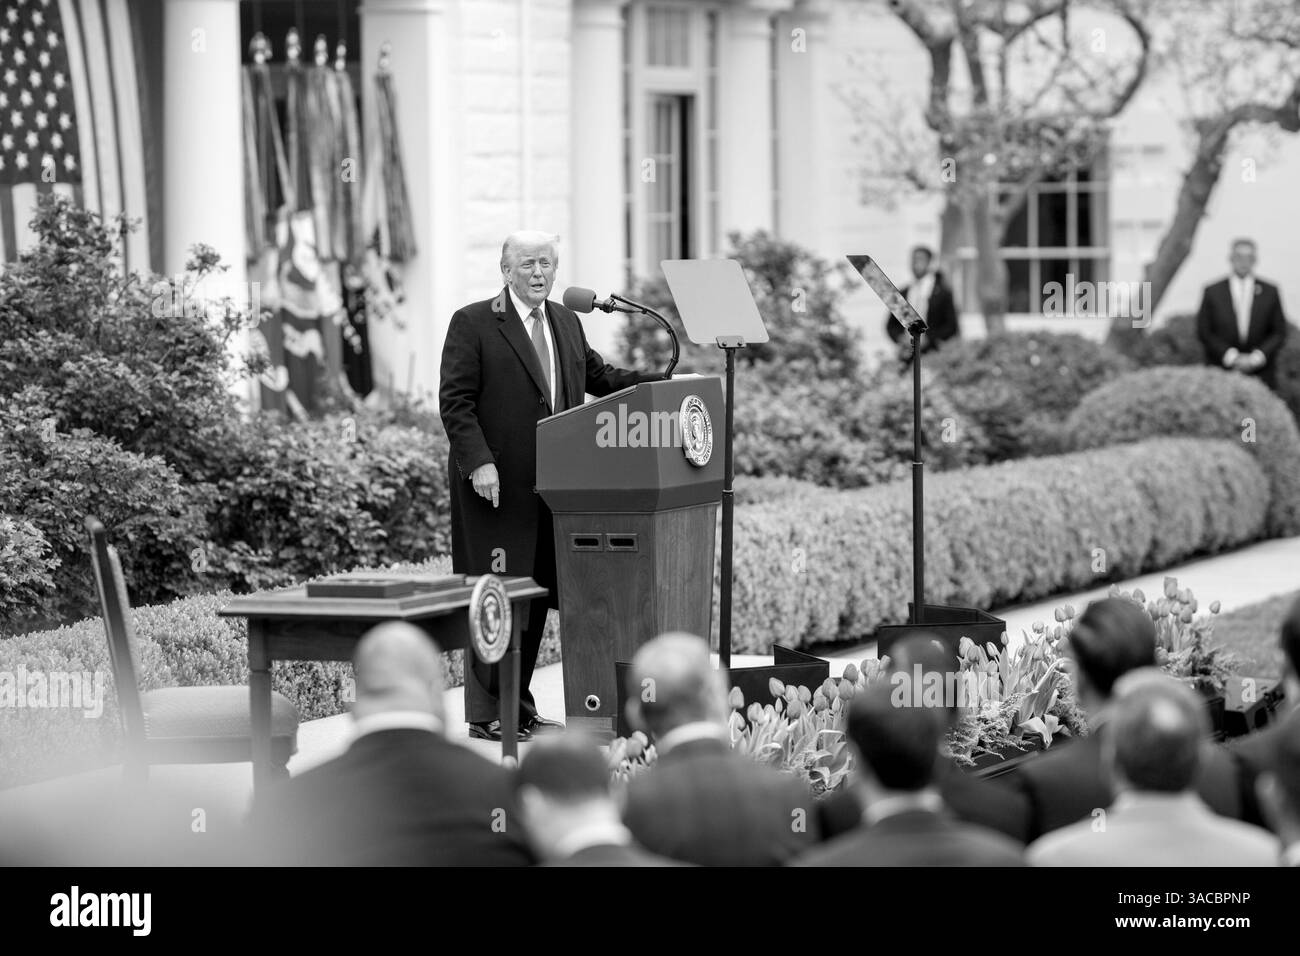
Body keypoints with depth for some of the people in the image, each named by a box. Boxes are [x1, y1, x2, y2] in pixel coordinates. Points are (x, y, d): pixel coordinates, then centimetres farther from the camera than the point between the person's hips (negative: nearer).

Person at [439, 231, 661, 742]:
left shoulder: (566, 322, 16)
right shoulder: (473, 324, -4)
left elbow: (598, 375, 24)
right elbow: (455, 401, -8)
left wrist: (664, 382, 12)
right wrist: (478, 462, -18)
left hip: (550, 486, 6)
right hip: (497, 486, -6)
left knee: (534, 598, 8)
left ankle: (519, 707, 16)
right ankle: (486, 715, 1)